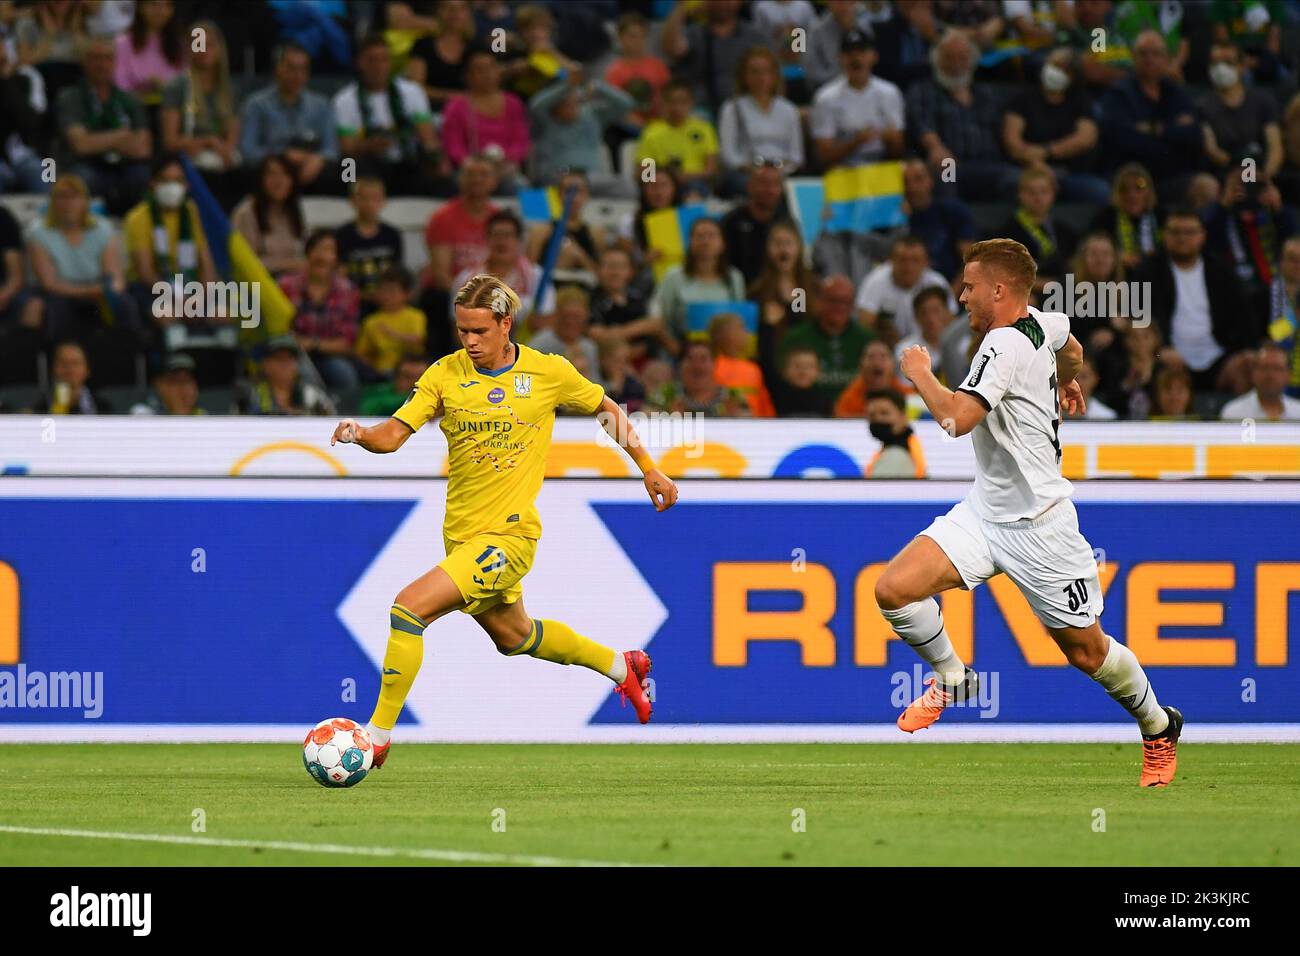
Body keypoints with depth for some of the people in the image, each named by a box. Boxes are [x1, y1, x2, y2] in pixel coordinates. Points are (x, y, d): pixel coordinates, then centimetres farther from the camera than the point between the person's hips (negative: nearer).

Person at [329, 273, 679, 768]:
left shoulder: (550, 372, -7)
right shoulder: (445, 374, -2)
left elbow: (607, 410, 10)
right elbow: (394, 435, -7)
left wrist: (649, 468, 13)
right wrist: (359, 434, -28)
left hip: (509, 535, -5)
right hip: (461, 535, 5)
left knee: (409, 607, -21)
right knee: (514, 637, 25)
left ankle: (379, 736, -13)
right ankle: (621, 667, 50)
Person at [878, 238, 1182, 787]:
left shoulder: (1005, 345, -23)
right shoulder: (1041, 324, 3)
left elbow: (957, 418, -35)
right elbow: (1069, 346, 29)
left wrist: (920, 372, -17)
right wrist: (1067, 382, 51)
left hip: (1037, 526, -8)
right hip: (983, 511, 8)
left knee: (1087, 651, 6)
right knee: (894, 588, -11)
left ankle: (1158, 727, 30)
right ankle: (951, 679, 12)